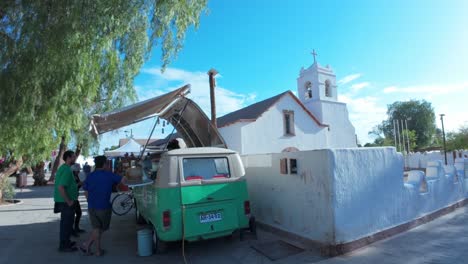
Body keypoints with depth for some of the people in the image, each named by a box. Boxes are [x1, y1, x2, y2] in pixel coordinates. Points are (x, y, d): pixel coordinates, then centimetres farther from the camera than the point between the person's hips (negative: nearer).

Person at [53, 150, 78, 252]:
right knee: (67, 223, 2)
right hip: (67, 202, -10)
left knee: (65, 222, 20)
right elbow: (60, 187, -28)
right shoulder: (67, 170, -22)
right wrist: (68, 201, -22)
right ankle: (64, 246, 13)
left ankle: (66, 242, 34)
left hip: (64, 201, 10)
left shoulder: (62, 168, 10)